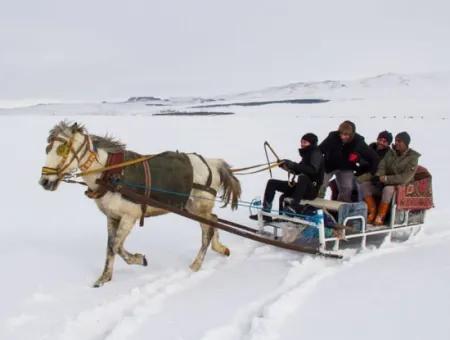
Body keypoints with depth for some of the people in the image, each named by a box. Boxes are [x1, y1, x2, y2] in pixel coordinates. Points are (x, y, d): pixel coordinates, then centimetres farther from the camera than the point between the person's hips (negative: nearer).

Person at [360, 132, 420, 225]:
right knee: (364, 185, -14)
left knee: (388, 189, -39)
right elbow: (382, 167, 2)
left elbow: (405, 178, -20)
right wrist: (378, 176, -21)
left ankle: (380, 217, -27)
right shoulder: (390, 152, 6)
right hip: (385, 183, 6)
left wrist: (385, 179, -26)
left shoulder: (412, 158, -11)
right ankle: (372, 213, -16)